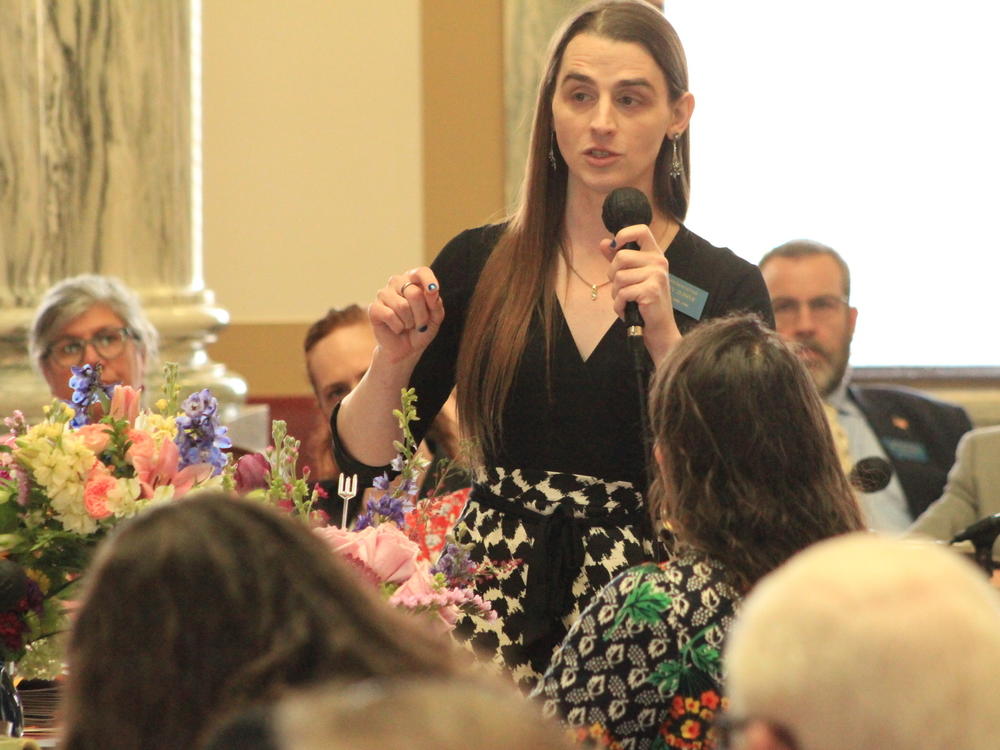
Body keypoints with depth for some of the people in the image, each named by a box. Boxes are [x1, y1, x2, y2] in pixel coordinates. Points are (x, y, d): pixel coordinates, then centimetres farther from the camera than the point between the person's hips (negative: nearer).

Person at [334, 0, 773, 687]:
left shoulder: (727, 288, 4)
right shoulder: (480, 265, 8)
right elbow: (364, 453, 10)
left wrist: (664, 333, -15)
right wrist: (395, 361, -8)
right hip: (493, 604, 1)